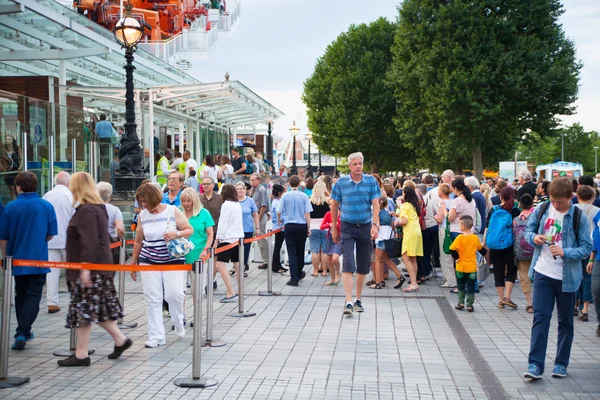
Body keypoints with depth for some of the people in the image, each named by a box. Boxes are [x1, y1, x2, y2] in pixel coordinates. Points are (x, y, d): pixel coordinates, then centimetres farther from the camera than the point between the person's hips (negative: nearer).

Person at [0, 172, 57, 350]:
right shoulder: (47, 206, -6)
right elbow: (51, 235, 0)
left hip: (17, 260, 1)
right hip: (39, 260, -1)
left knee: (21, 296, 18)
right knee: (33, 297, 2)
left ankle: (23, 331, 27)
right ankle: (22, 332, -13)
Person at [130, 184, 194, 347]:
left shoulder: (173, 211, -4)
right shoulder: (143, 216, 5)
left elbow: (189, 230, 0)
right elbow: (138, 241, 13)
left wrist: (176, 233, -20)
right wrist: (133, 263, 15)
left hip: (173, 261, -2)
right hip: (148, 261, 3)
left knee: (175, 294, -10)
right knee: (153, 299, 0)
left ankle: (178, 323, 21)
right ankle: (156, 336, 6)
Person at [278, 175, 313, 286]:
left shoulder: (285, 196, -4)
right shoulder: (304, 196, -5)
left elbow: (279, 212, 0)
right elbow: (307, 214, -5)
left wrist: (279, 220, 22)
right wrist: (308, 228, 4)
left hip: (289, 226, -1)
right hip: (302, 226, 1)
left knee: (292, 252, 1)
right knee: (300, 251, 16)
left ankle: (294, 278, -6)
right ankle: (299, 274, 34)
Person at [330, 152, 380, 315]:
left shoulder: (371, 181, 0)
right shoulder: (341, 182, -1)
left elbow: (375, 204, -4)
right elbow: (334, 205, 8)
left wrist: (375, 225, -16)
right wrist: (334, 228, 10)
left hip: (366, 227, 2)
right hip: (347, 227, -2)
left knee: (364, 266, 9)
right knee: (348, 264, -13)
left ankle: (358, 300, 24)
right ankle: (348, 303, -16)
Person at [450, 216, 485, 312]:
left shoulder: (460, 238, -13)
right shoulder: (475, 238, -1)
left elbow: (452, 249, -22)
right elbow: (480, 249, 16)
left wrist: (456, 257, -6)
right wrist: (485, 251, 37)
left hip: (461, 267, -1)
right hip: (472, 268, 1)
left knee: (461, 286, 15)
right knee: (471, 286, 6)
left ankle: (461, 303, 16)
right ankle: (470, 305, 5)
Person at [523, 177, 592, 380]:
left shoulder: (578, 218, -9)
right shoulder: (541, 210, -1)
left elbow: (587, 248, -8)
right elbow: (528, 229, 11)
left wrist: (565, 252, -24)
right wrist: (534, 237, -12)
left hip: (567, 277, -1)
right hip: (543, 273, 1)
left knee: (565, 321, 11)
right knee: (540, 318, -2)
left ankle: (561, 363, 23)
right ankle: (535, 364, -3)